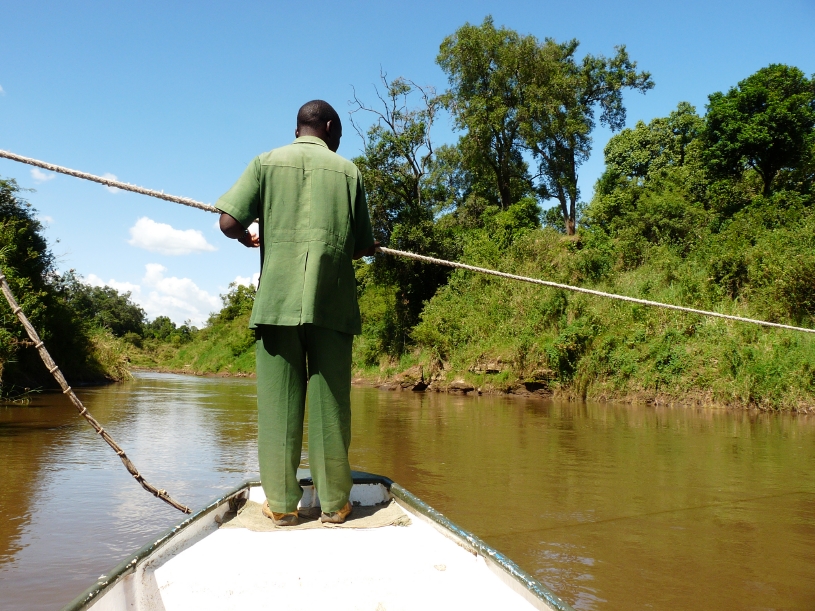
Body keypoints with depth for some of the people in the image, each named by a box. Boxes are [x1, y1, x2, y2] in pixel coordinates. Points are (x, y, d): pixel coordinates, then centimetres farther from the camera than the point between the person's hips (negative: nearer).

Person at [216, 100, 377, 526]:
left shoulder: (267, 162, 9)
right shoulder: (347, 170, 10)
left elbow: (229, 222, -1)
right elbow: (363, 246, 8)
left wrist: (249, 239, 20)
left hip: (278, 299, 0)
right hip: (332, 302, 0)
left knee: (278, 401, 4)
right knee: (331, 401, 4)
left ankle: (281, 502, 7)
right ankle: (334, 501, 11)